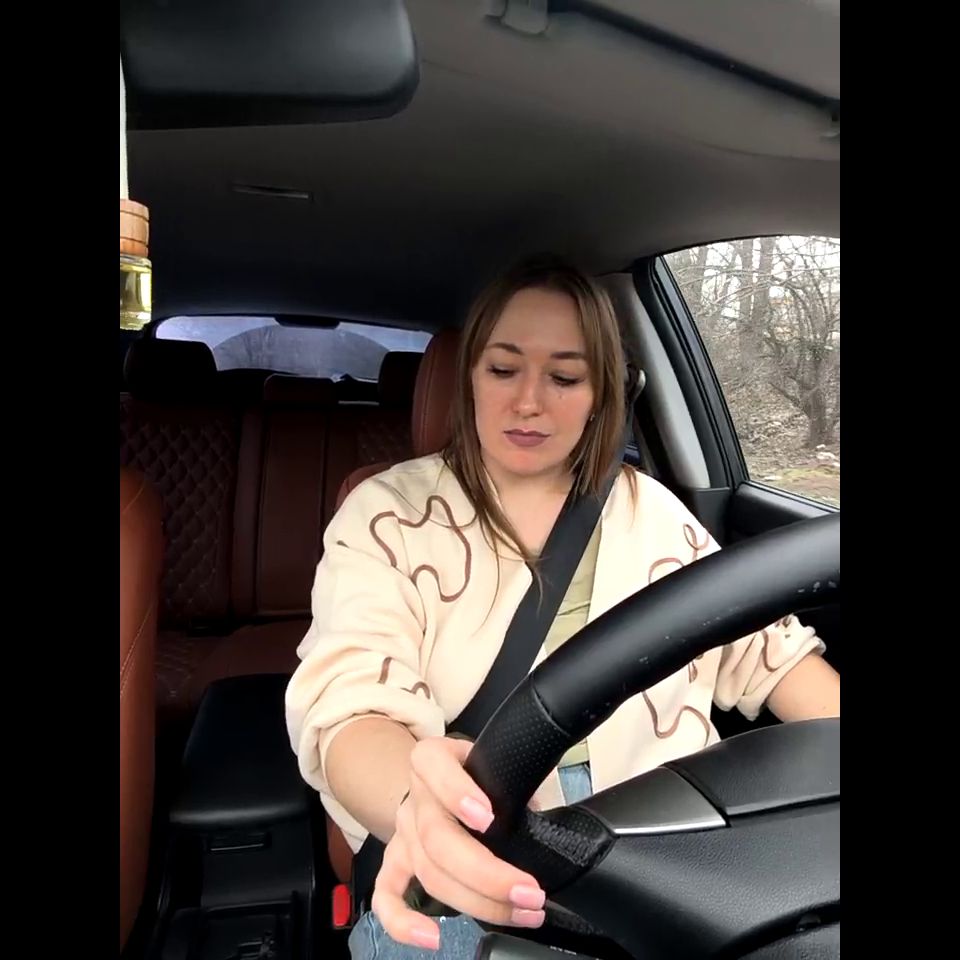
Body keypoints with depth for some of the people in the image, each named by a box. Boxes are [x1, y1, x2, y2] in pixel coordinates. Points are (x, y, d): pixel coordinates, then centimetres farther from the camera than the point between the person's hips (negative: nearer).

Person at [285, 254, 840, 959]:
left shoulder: (652, 510, 10)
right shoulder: (388, 516, -3)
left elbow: (766, 650, 12)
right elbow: (350, 706, -15)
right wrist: (417, 800, -37)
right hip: (475, 875, -4)